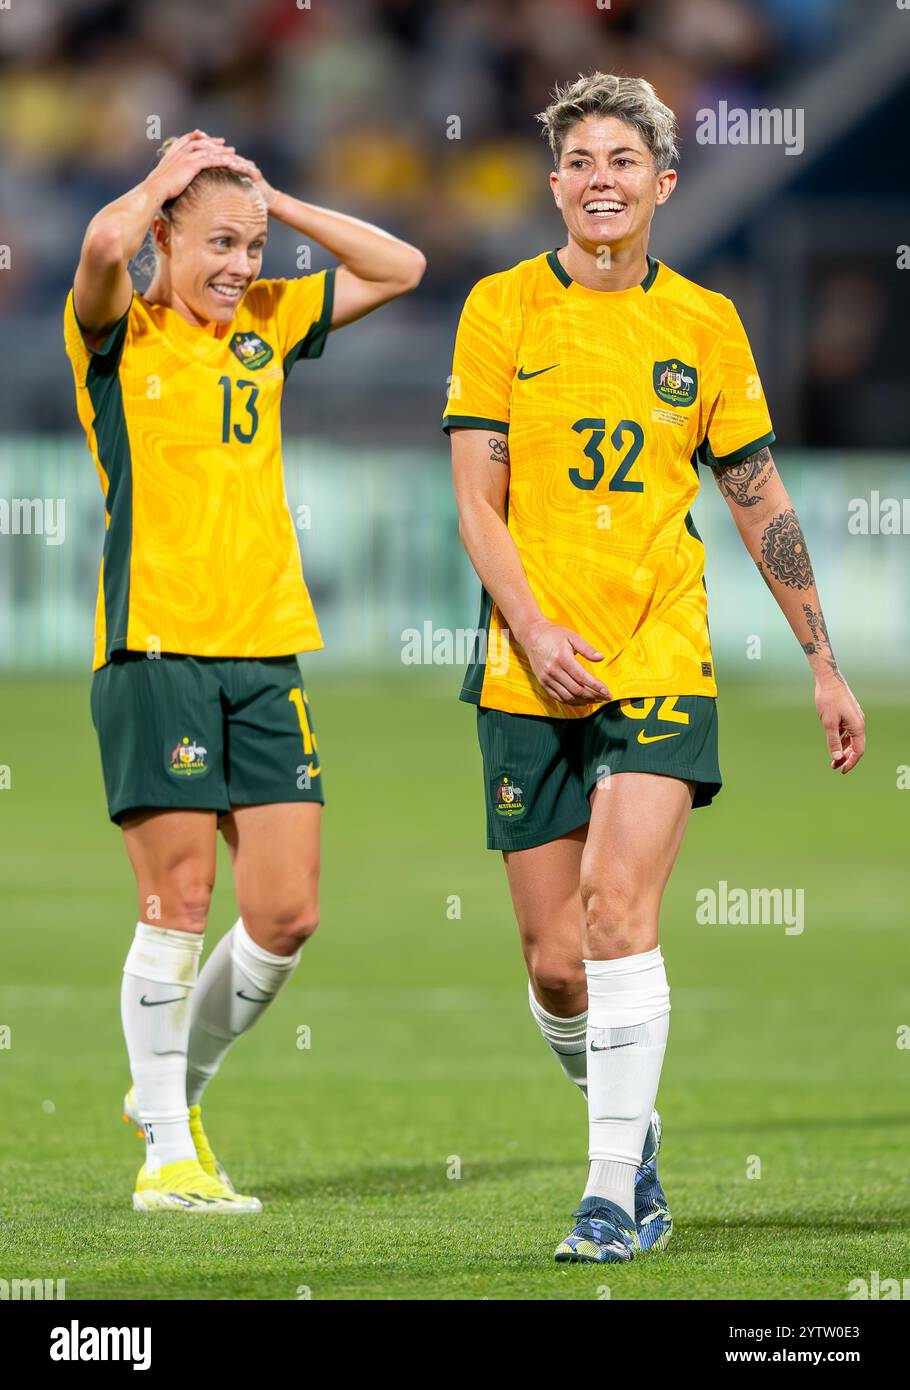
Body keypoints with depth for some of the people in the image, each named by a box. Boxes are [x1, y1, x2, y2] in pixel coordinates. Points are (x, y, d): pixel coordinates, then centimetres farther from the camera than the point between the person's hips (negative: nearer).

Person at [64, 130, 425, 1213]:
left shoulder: (267, 324, 15)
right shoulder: (119, 336, -1)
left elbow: (400, 268, 18)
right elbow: (104, 246, -23)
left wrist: (274, 201, 10)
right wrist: (165, 182, -4)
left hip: (268, 655, 5)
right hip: (156, 649, -5)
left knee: (286, 912, 1)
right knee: (179, 901, -6)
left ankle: (178, 1088, 23)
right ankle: (166, 1152, 4)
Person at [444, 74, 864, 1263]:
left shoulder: (705, 323, 7)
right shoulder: (504, 308, 3)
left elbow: (762, 505, 13)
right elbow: (477, 501, -1)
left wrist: (825, 665, 12)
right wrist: (534, 629, -16)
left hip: (662, 666, -1)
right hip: (530, 676, 1)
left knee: (618, 908, -18)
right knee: (556, 963, 2)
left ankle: (614, 1194, -17)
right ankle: (631, 1128, 29)